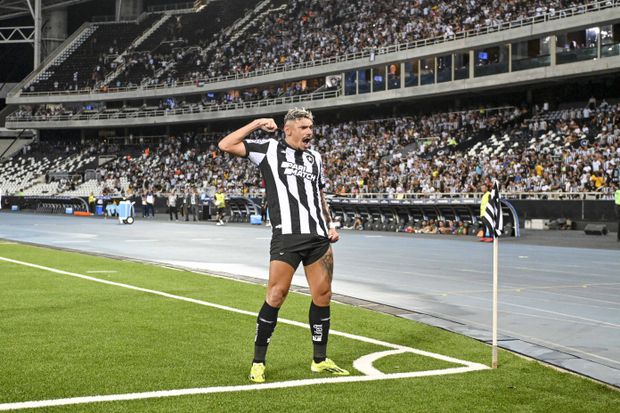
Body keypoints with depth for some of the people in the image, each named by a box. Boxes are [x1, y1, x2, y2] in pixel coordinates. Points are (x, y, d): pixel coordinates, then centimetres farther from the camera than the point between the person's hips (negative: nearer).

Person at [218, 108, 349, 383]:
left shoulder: (315, 158, 19)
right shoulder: (269, 149, 3)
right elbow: (226, 145, -3)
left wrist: (330, 224, 17)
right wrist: (256, 124, -1)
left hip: (318, 237, 6)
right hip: (286, 236, -6)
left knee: (322, 295, 7)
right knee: (276, 296, -8)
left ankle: (320, 360, 21)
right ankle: (258, 363, 4)